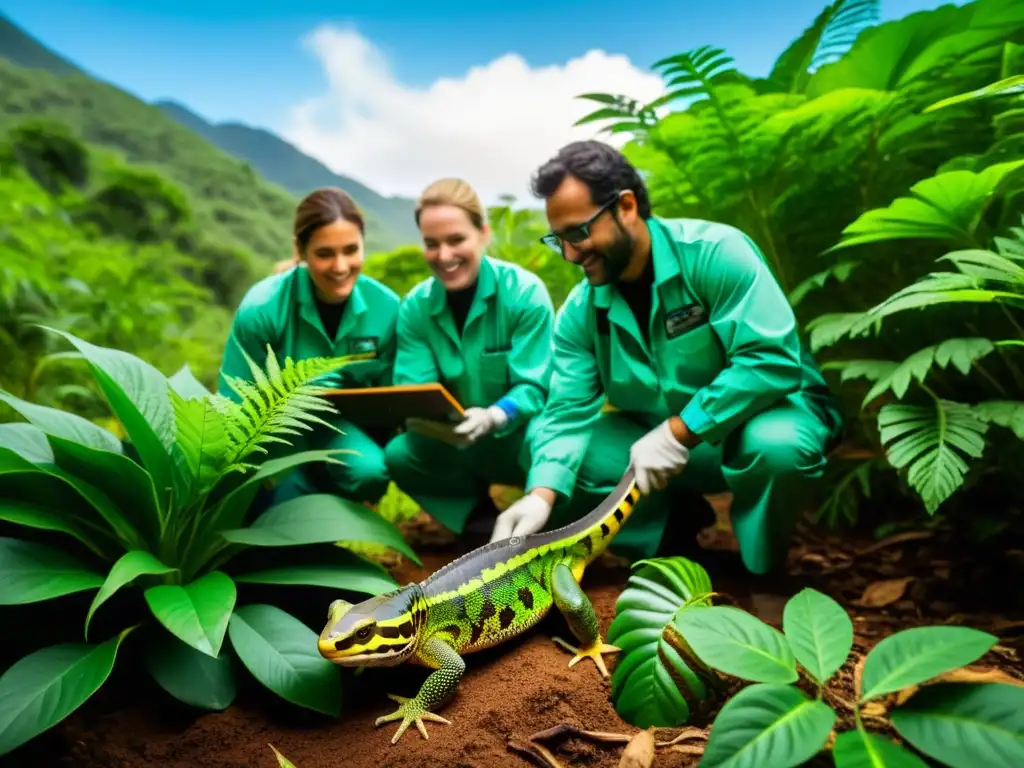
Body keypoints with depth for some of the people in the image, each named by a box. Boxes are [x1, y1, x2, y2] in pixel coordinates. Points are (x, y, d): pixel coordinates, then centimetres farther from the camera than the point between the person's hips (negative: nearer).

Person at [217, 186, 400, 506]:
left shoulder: (387, 309, -14)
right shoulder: (261, 308, -21)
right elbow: (235, 404, -11)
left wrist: (374, 450, -12)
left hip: (346, 426, 1)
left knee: (368, 470, -31)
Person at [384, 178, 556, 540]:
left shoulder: (526, 292, -16)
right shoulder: (414, 306, -4)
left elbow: (533, 387, -20)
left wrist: (492, 418, -42)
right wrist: (420, 416, -36)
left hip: (521, 435, -3)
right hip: (460, 441, 4)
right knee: (398, 456, -22)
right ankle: (485, 526, -2)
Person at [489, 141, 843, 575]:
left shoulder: (715, 252, -22)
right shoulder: (578, 312, -7)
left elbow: (774, 360, -30)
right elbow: (568, 412, -12)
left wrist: (678, 432, -32)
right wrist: (542, 495, -30)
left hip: (763, 415, -4)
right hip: (661, 440, 5)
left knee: (773, 445, -38)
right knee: (571, 453, -11)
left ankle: (761, 576, -7)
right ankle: (674, 532, 6)